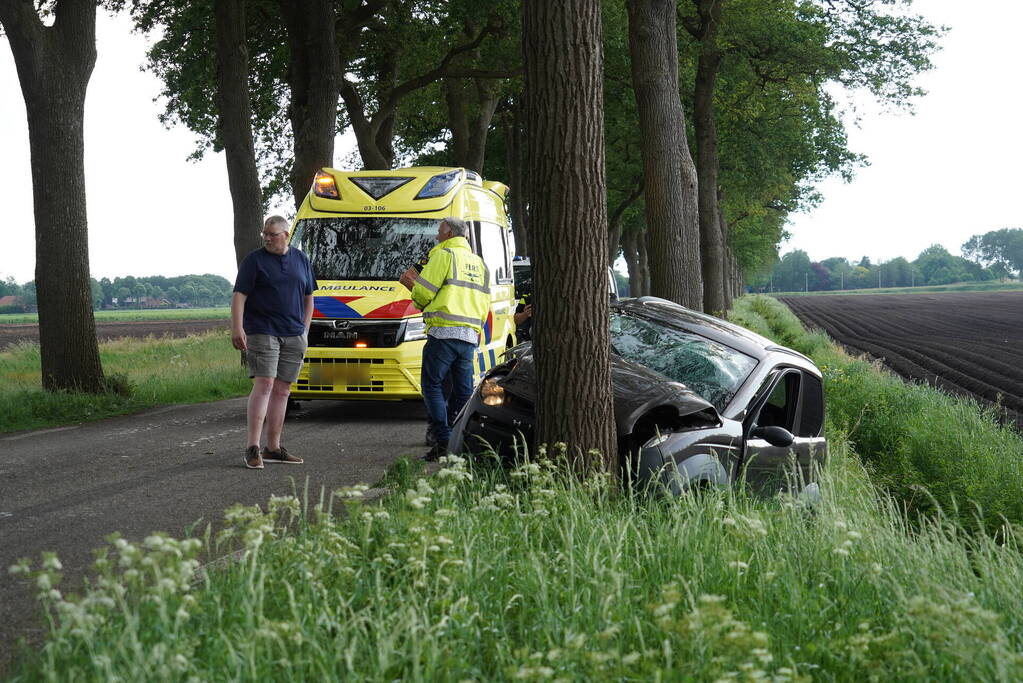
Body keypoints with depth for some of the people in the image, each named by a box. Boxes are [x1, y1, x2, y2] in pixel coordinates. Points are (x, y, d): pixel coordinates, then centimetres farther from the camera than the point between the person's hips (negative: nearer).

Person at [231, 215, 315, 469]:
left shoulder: (301, 260, 13)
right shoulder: (254, 260, -1)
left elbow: (308, 297, 20)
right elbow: (239, 296, -7)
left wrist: (304, 329, 11)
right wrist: (237, 328, -19)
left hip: (294, 336, 5)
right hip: (262, 332, -5)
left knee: (282, 390, 6)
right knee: (264, 385, -15)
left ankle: (273, 448, 11)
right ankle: (253, 448, -17)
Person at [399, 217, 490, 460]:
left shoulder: (444, 255, -2)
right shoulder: (479, 263, 22)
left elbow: (423, 293, -6)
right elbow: (484, 305, 22)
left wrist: (411, 282, 15)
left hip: (444, 332, -7)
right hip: (470, 335, 7)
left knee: (432, 386, -3)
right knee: (463, 390, 12)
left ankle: (444, 442, -12)